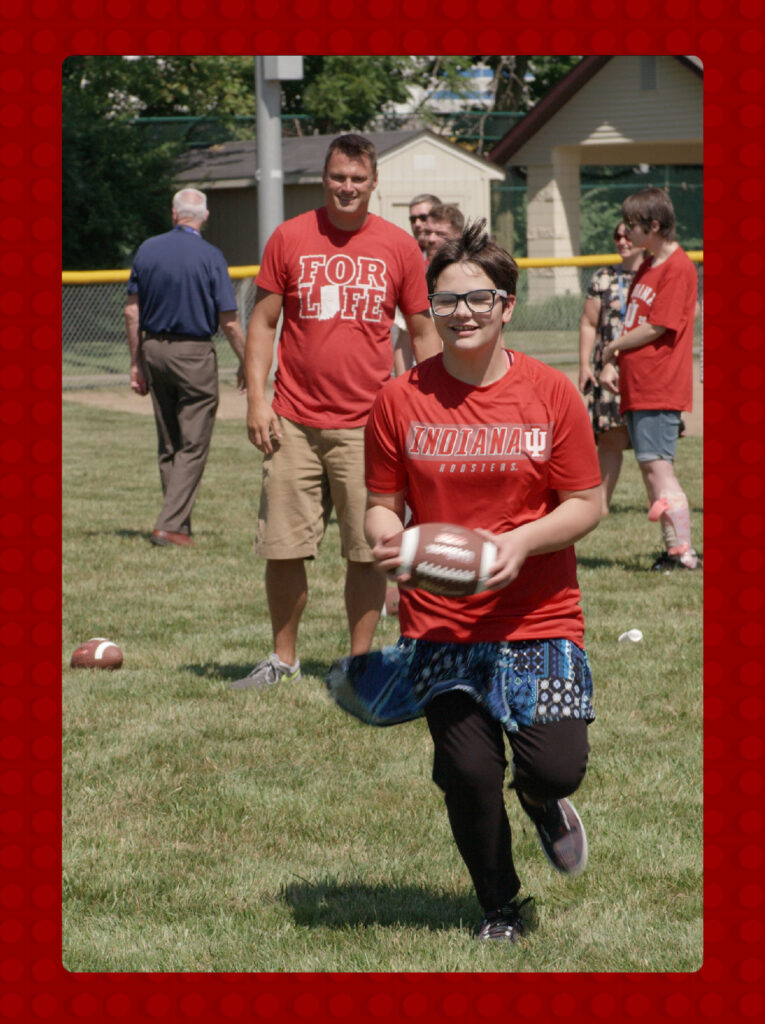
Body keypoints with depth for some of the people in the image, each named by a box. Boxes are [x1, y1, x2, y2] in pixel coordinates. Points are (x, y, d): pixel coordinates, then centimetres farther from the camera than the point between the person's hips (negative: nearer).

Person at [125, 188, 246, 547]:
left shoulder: (147, 250, 3)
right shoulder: (210, 257, -10)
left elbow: (132, 311, 5)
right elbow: (228, 321, -10)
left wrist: (136, 362, 13)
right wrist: (245, 363, 3)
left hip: (154, 349, 5)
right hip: (194, 354, -5)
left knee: (168, 446, 15)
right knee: (193, 446, 0)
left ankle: (179, 524, 20)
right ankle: (170, 524, -9)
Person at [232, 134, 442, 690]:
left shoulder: (400, 246, 5)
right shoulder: (289, 239, 4)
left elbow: (422, 333, 10)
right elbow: (263, 323, 7)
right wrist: (256, 399, -2)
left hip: (368, 425, -1)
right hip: (294, 423, 1)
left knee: (367, 551, 0)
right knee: (283, 547, 2)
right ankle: (283, 657, 18)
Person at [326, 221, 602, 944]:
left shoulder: (550, 394, -4)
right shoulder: (401, 401, -1)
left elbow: (586, 503, -1)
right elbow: (383, 500, 6)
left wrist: (522, 541, -19)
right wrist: (384, 537, -17)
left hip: (538, 618, -1)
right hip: (439, 621, 1)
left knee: (557, 768, -12)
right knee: (468, 773, -4)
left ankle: (540, 801, 29)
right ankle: (501, 909, 22)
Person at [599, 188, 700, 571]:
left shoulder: (677, 267, -12)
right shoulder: (647, 266, 18)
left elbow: (655, 328, -15)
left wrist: (611, 348, -2)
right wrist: (612, 363, 5)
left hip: (659, 386, -10)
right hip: (638, 385, 10)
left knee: (658, 468, -13)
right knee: (650, 468, 9)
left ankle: (684, 551, -13)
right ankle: (673, 547, 12)